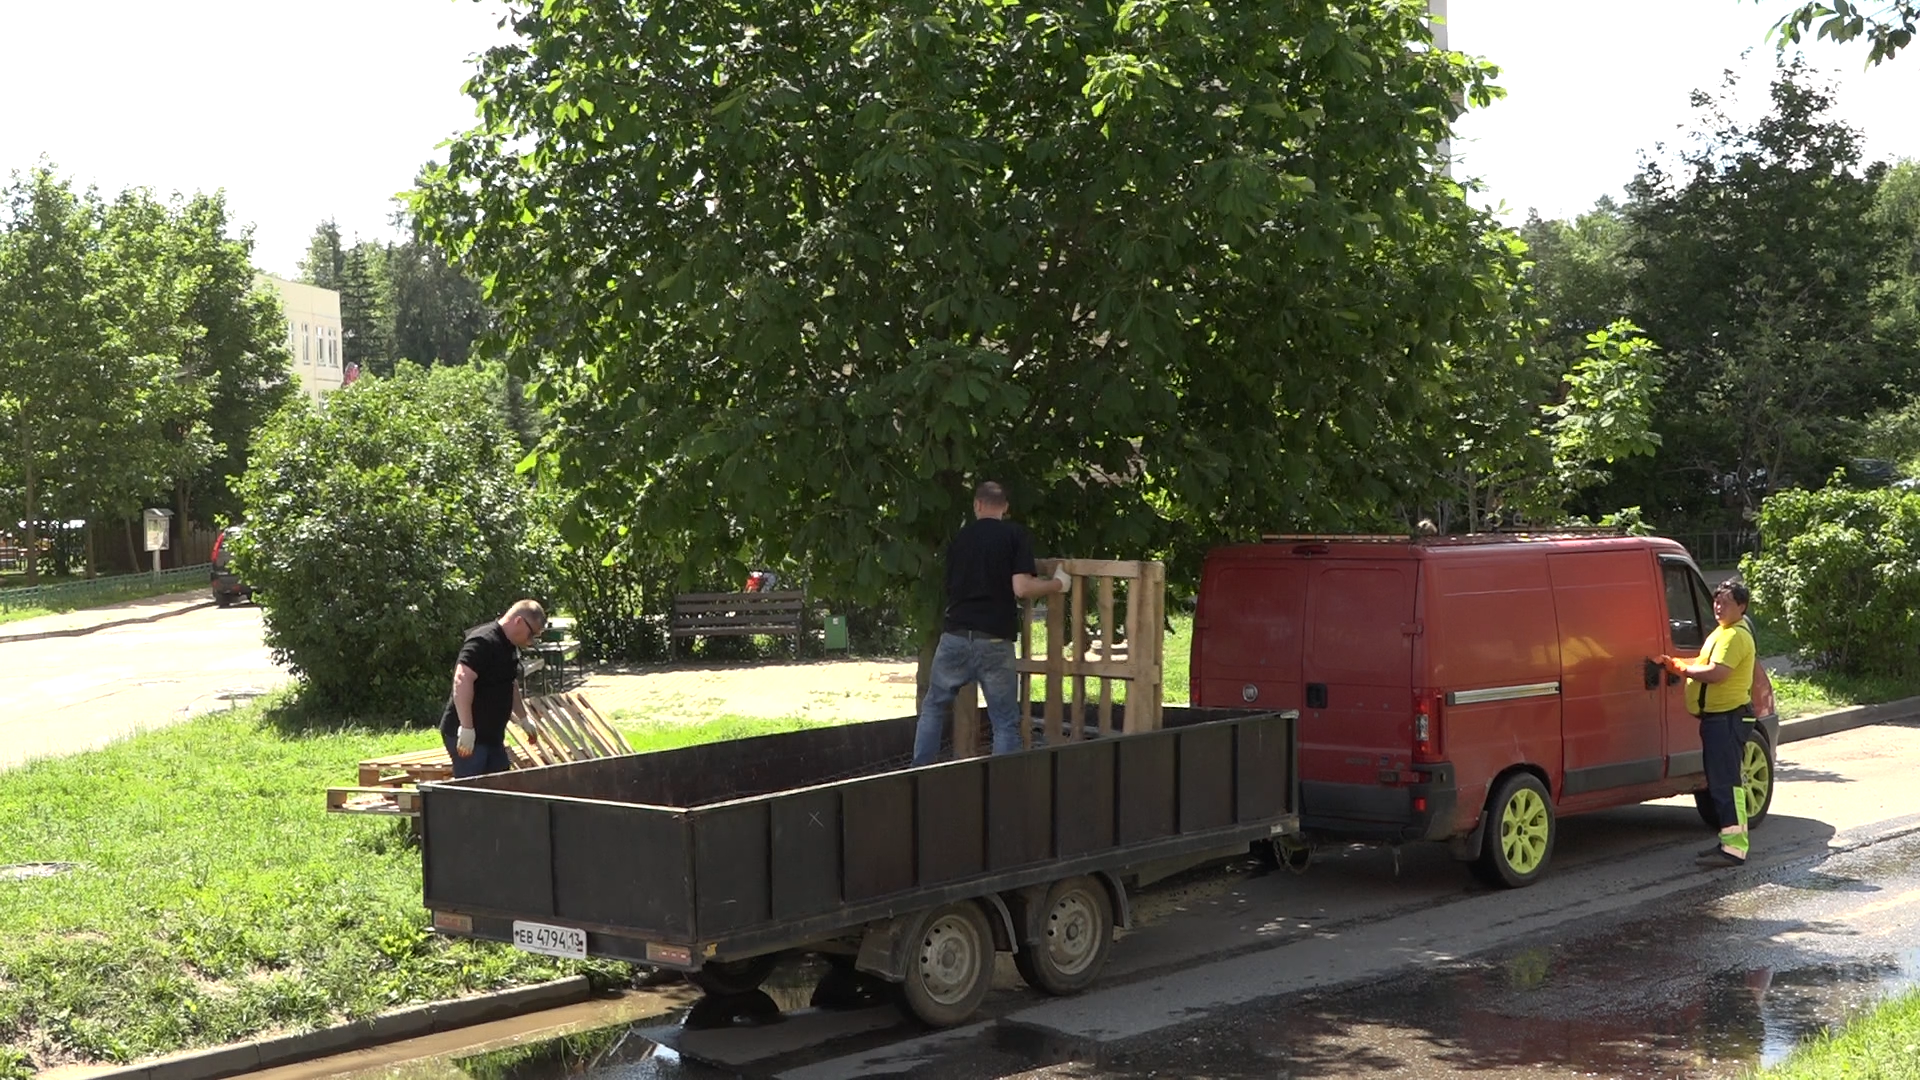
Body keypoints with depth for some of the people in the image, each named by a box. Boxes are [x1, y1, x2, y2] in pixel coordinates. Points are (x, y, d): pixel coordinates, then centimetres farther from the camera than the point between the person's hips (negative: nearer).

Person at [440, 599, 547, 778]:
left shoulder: (509, 647, 14)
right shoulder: (483, 642, -19)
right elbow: (462, 680, -30)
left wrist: (524, 719, 33)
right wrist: (466, 728, -32)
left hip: (491, 735, 10)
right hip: (468, 736, -10)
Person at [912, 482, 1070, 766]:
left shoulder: (959, 538, 14)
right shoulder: (1016, 536, -1)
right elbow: (1021, 588, -11)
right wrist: (1058, 583, 5)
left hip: (955, 636, 3)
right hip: (994, 641, -3)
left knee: (933, 707, 19)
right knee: (1005, 721, 5)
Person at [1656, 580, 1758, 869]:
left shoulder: (1735, 636, -15)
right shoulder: (1723, 632, 19)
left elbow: (1716, 672, -25)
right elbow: (1707, 665, 20)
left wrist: (1680, 667, -13)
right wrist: (1674, 663, 5)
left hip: (1727, 717, -11)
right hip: (1717, 715, 11)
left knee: (1726, 782, -12)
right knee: (1720, 781, 15)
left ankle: (1734, 849, -13)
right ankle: (1728, 842, 22)